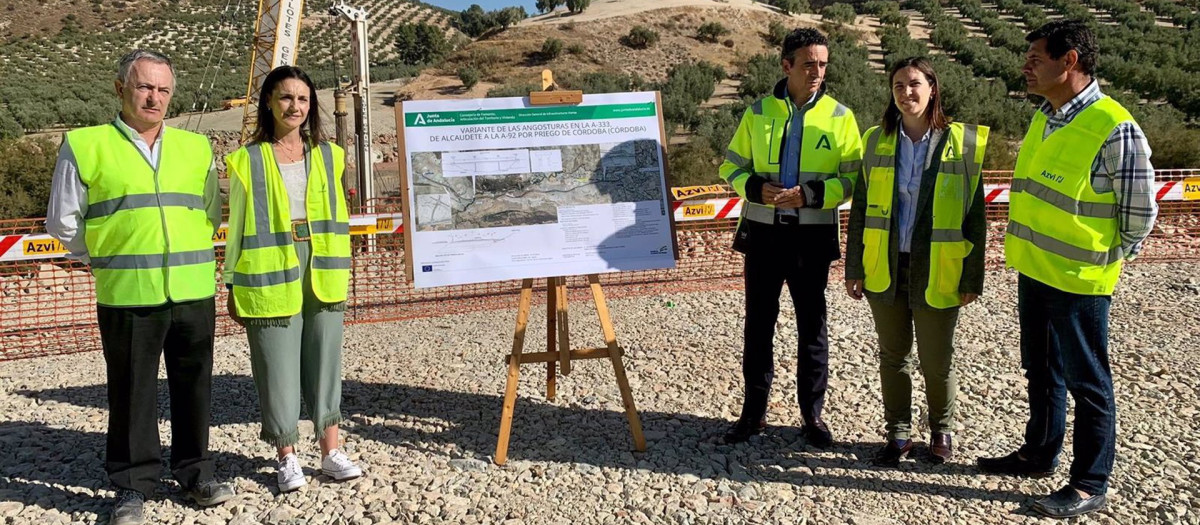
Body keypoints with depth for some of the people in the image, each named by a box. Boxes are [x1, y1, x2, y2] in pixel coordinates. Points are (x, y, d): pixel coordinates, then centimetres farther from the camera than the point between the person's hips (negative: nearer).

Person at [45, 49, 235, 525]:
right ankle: (134, 485, 18)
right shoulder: (85, 146, 1)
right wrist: (110, 257, 12)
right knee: (132, 392, 5)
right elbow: (64, 222, 8)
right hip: (126, 294, -3)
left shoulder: (196, 148, 11)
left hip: (194, 292, 3)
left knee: (193, 386, 10)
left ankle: (195, 473, 24)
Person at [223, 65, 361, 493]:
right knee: (278, 368, 2)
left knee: (324, 362, 7)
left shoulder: (328, 156, 10)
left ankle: (331, 451, 18)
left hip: (322, 278, 3)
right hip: (270, 278, -2)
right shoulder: (248, 161, 1)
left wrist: (341, 273, 9)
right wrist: (233, 287, 2)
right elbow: (237, 229, 4)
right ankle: (287, 458, 16)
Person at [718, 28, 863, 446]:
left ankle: (813, 414, 22)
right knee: (758, 324, 8)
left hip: (813, 236, -1)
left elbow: (853, 178, -3)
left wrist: (808, 194, -19)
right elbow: (731, 166, 8)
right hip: (764, 233, 2)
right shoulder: (758, 112, 4)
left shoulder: (839, 117, 0)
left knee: (812, 326, 8)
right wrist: (757, 188, -12)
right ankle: (753, 412, 21)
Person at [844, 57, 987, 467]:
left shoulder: (962, 143, -5)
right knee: (893, 356, 13)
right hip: (885, 269, 3)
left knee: (936, 362, 9)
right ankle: (898, 434, 29)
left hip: (936, 273, -2)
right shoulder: (877, 141, 3)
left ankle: (941, 431, 33)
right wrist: (855, 269, 4)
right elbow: (860, 208, 7)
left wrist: (972, 277, -5)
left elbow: (975, 216, -3)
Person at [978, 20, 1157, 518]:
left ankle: (1090, 483, 19)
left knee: (1086, 382, 5)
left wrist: (1105, 260, -2)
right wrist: (1030, 249, 17)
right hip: (1033, 270, 8)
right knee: (1041, 370, 21)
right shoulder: (1044, 118, 5)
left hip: (1078, 279, -8)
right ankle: (1040, 453, 38)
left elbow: (1140, 212, -12)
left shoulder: (1115, 128, -20)